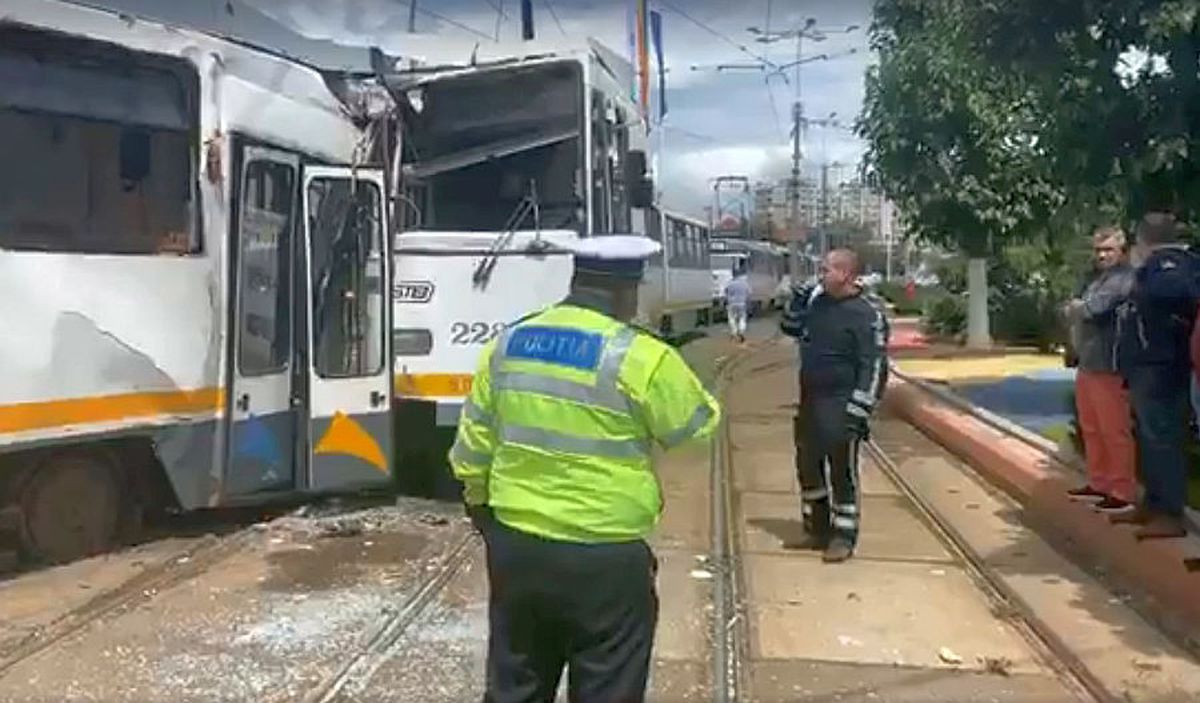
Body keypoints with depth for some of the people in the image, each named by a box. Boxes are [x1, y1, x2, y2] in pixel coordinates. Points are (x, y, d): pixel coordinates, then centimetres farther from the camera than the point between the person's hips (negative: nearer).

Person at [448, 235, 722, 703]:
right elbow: (699, 430, -1)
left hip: (515, 545, 6)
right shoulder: (640, 358, -15)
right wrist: (683, 387, 18)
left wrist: (481, 505, 25)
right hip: (605, 559, -5)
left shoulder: (506, 345, 2)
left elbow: (472, 448, 9)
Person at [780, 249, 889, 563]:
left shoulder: (867, 315, -15)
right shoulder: (818, 300, 7)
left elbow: (874, 368, -18)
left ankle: (843, 537, 15)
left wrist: (858, 412, -22)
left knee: (842, 472, 1)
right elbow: (790, 328, 23)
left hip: (840, 407, -8)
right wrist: (797, 302, 4)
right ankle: (817, 530, 30)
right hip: (809, 402, 8)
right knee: (807, 468, 15)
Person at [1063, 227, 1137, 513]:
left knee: (1114, 431, -4)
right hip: (1086, 364, 10)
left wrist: (1076, 307, -2)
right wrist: (1076, 310, -3)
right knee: (1091, 429, 16)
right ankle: (1099, 484, 27)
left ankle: (1123, 493, 4)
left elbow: (1093, 308, -24)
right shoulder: (1097, 278, 19)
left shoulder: (1123, 278, -13)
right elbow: (1074, 313, 20)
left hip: (1108, 367, -10)